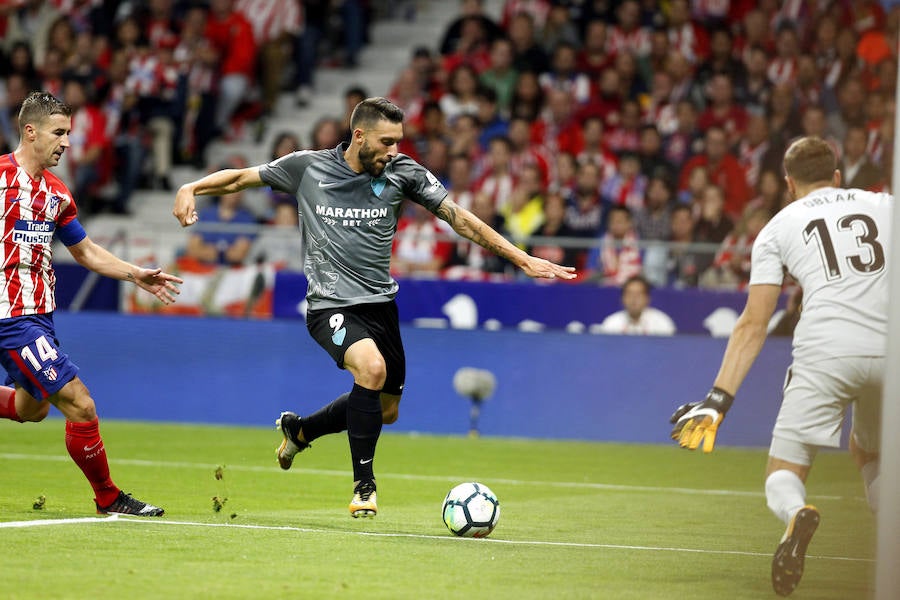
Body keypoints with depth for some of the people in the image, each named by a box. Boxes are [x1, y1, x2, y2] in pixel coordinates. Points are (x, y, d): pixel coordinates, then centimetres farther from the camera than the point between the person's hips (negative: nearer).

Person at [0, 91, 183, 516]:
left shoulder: (56, 192, 11)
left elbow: (85, 251, 22)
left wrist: (135, 275, 14)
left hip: (40, 313, 9)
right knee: (80, 405, -10)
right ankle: (108, 498, 4)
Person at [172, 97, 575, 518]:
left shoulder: (403, 173, -3)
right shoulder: (308, 167, -6)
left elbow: (460, 219, 0)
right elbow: (242, 178, 4)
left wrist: (522, 259, -4)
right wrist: (191, 188, -13)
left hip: (380, 304, 5)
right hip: (331, 305, -5)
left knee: (385, 410, 15)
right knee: (372, 366, -31)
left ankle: (298, 429, 43)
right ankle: (363, 484, -16)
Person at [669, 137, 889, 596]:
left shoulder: (779, 227, 15)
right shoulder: (883, 205, 20)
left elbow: (754, 324, 10)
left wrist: (718, 400, 10)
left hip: (825, 352, -2)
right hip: (887, 348, 3)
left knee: (783, 474, 5)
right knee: (868, 452, 30)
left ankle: (796, 514, -31)